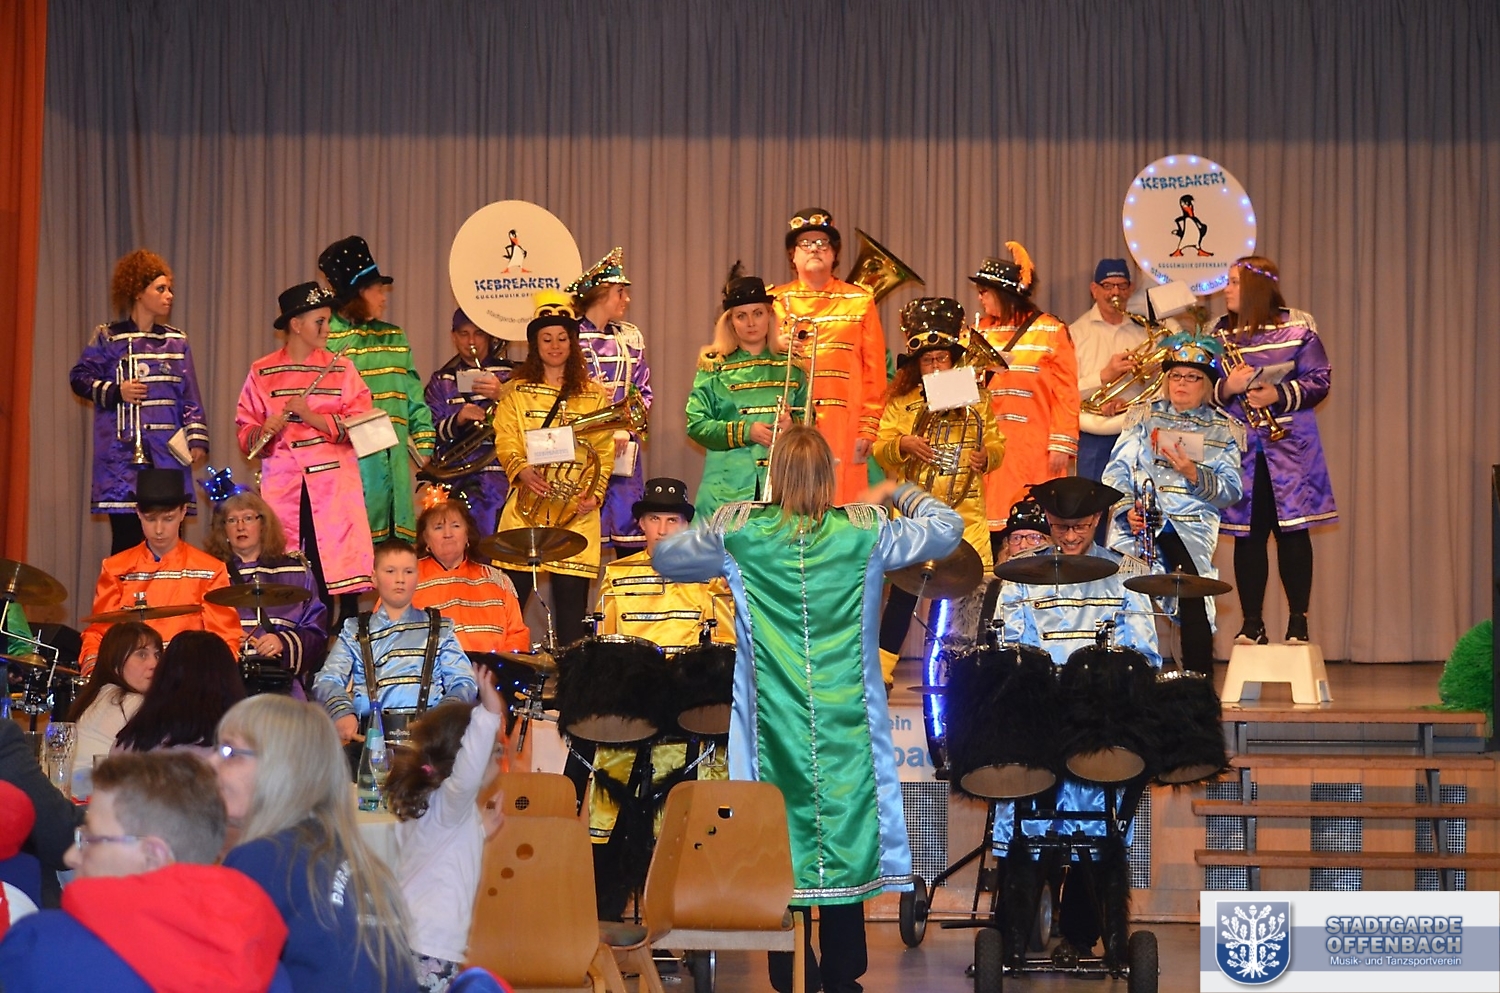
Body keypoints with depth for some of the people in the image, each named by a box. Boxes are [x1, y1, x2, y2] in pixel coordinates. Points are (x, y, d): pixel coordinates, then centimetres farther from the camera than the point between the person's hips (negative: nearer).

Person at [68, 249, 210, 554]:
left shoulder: (176, 341, 13)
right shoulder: (109, 339, 2)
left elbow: (190, 397, 12)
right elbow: (79, 378, 4)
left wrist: (197, 440, 2)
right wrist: (115, 392, -11)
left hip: (168, 452, 3)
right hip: (123, 453, -3)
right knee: (127, 536, -5)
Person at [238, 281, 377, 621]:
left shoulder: (341, 368, 7)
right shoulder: (262, 373, 8)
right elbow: (245, 433, 8)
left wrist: (312, 417, -13)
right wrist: (265, 430, -13)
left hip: (334, 485, 0)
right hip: (282, 487, 0)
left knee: (339, 573, -8)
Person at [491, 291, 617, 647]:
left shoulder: (594, 395, 14)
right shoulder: (515, 391, 12)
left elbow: (604, 453, 8)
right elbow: (505, 443, 1)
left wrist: (595, 494, -8)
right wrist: (522, 470, -20)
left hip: (575, 512, 1)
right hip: (527, 505, -1)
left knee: (572, 596, -3)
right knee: (513, 592, -6)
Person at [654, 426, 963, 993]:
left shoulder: (739, 531, -3)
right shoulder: (865, 530, -4)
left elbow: (665, 558, 12)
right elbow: (947, 529, 9)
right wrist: (898, 493, 25)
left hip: (774, 715, 0)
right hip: (844, 722, 0)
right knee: (844, 829, 6)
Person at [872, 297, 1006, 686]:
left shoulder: (976, 400, 10)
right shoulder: (900, 401, 5)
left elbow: (996, 443, 14)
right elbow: (881, 449, 1)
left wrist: (987, 456, -8)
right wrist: (903, 445, -19)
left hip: (966, 511, 2)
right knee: (905, 588, -4)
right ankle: (881, 667, 4)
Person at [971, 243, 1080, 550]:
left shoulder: (1051, 331, 1)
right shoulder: (981, 331, 14)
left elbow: (1066, 394, -3)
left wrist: (1062, 444, -9)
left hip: (1035, 448, -3)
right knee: (994, 522, -2)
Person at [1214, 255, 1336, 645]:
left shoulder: (1297, 327, 0)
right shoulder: (1220, 333, 10)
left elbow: (1320, 379, -4)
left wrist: (1280, 395, -18)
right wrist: (1226, 387, -13)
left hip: (1289, 448, -3)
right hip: (1239, 448, 3)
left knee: (1292, 532, -2)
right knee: (1247, 535, 3)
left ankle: (1298, 622, 6)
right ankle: (1252, 623, 9)